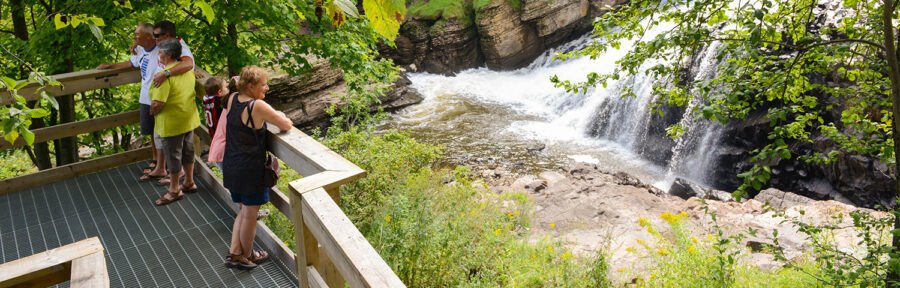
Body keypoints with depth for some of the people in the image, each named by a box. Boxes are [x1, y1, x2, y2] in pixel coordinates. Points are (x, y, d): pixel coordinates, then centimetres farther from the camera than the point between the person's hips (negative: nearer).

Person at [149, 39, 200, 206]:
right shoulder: (187, 69, 2)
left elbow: (158, 104, -27)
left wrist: (152, 112, -7)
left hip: (172, 123, -8)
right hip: (189, 118, 8)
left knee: (173, 155, 6)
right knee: (187, 151, 20)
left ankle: (174, 190, 19)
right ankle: (189, 183, 35)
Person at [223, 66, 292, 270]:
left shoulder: (232, 100, 2)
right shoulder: (258, 106, -20)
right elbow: (287, 125, -13)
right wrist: (280, 116, 7)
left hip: (231, 165, 8)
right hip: (250, 168, -8)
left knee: (245, 210, 23)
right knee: (250, 213, 10)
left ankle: (234, 253, 22)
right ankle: (247, 256, 26)